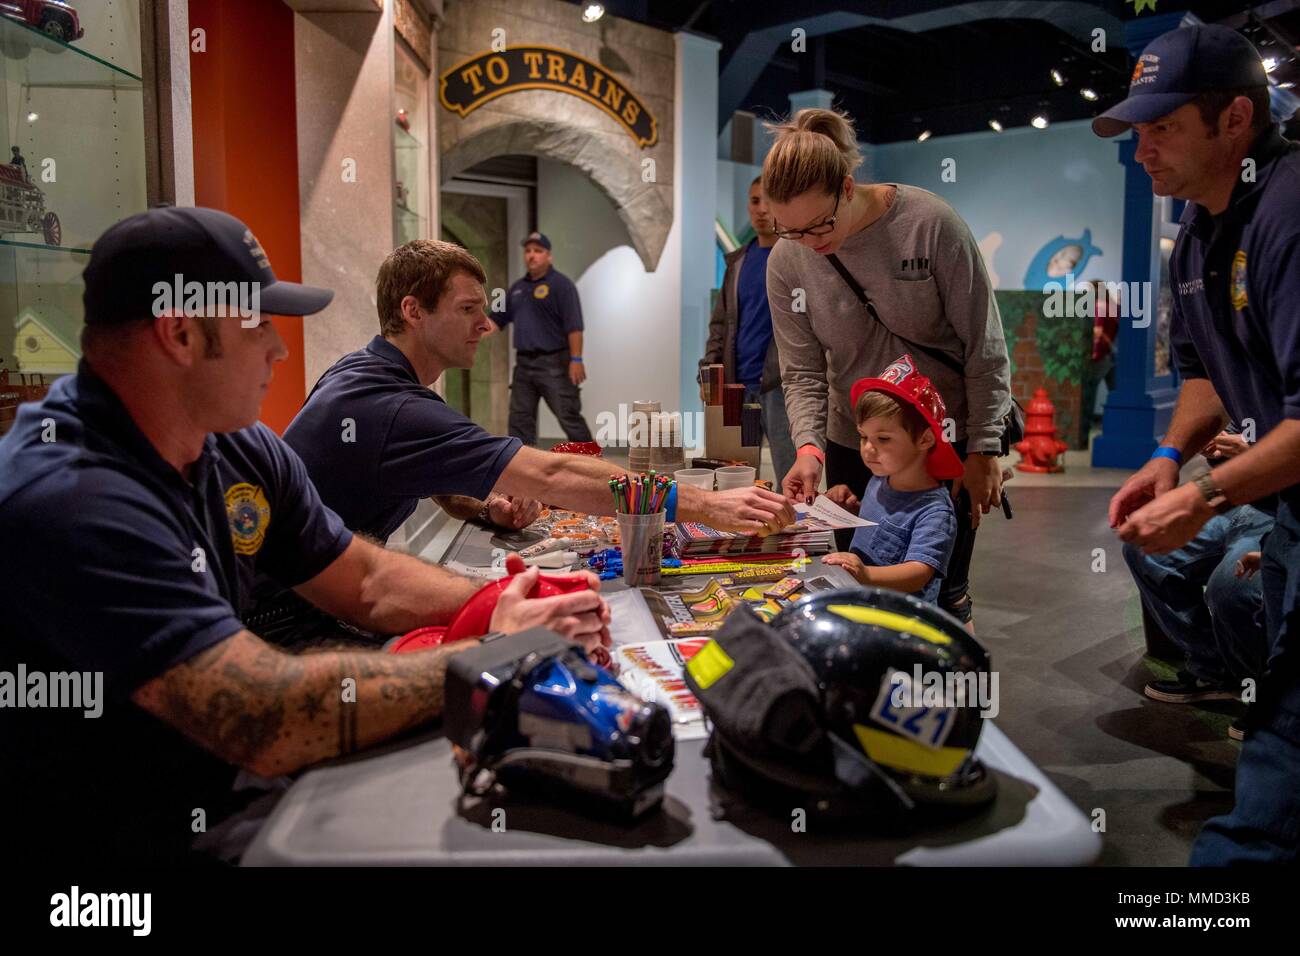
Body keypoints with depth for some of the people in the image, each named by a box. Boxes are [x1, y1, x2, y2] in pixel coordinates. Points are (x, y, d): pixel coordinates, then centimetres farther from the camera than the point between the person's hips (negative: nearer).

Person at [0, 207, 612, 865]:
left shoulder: (241, 449, -1)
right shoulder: (65, 498, -28)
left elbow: (369, 582, 7)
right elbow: (273, 721, -33)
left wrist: (508, 608, -11)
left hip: (227, 799, 7)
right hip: (125, 841, -6)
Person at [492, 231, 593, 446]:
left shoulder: (560, 283, -6)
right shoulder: (518, 287, 16)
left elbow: (574, 326, -13)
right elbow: (497, 320, 20)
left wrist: (576, 360, -20)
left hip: (554, 363, -7)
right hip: (524, 363, 7)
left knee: (569, 417, -5)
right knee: (519, 419, 8)